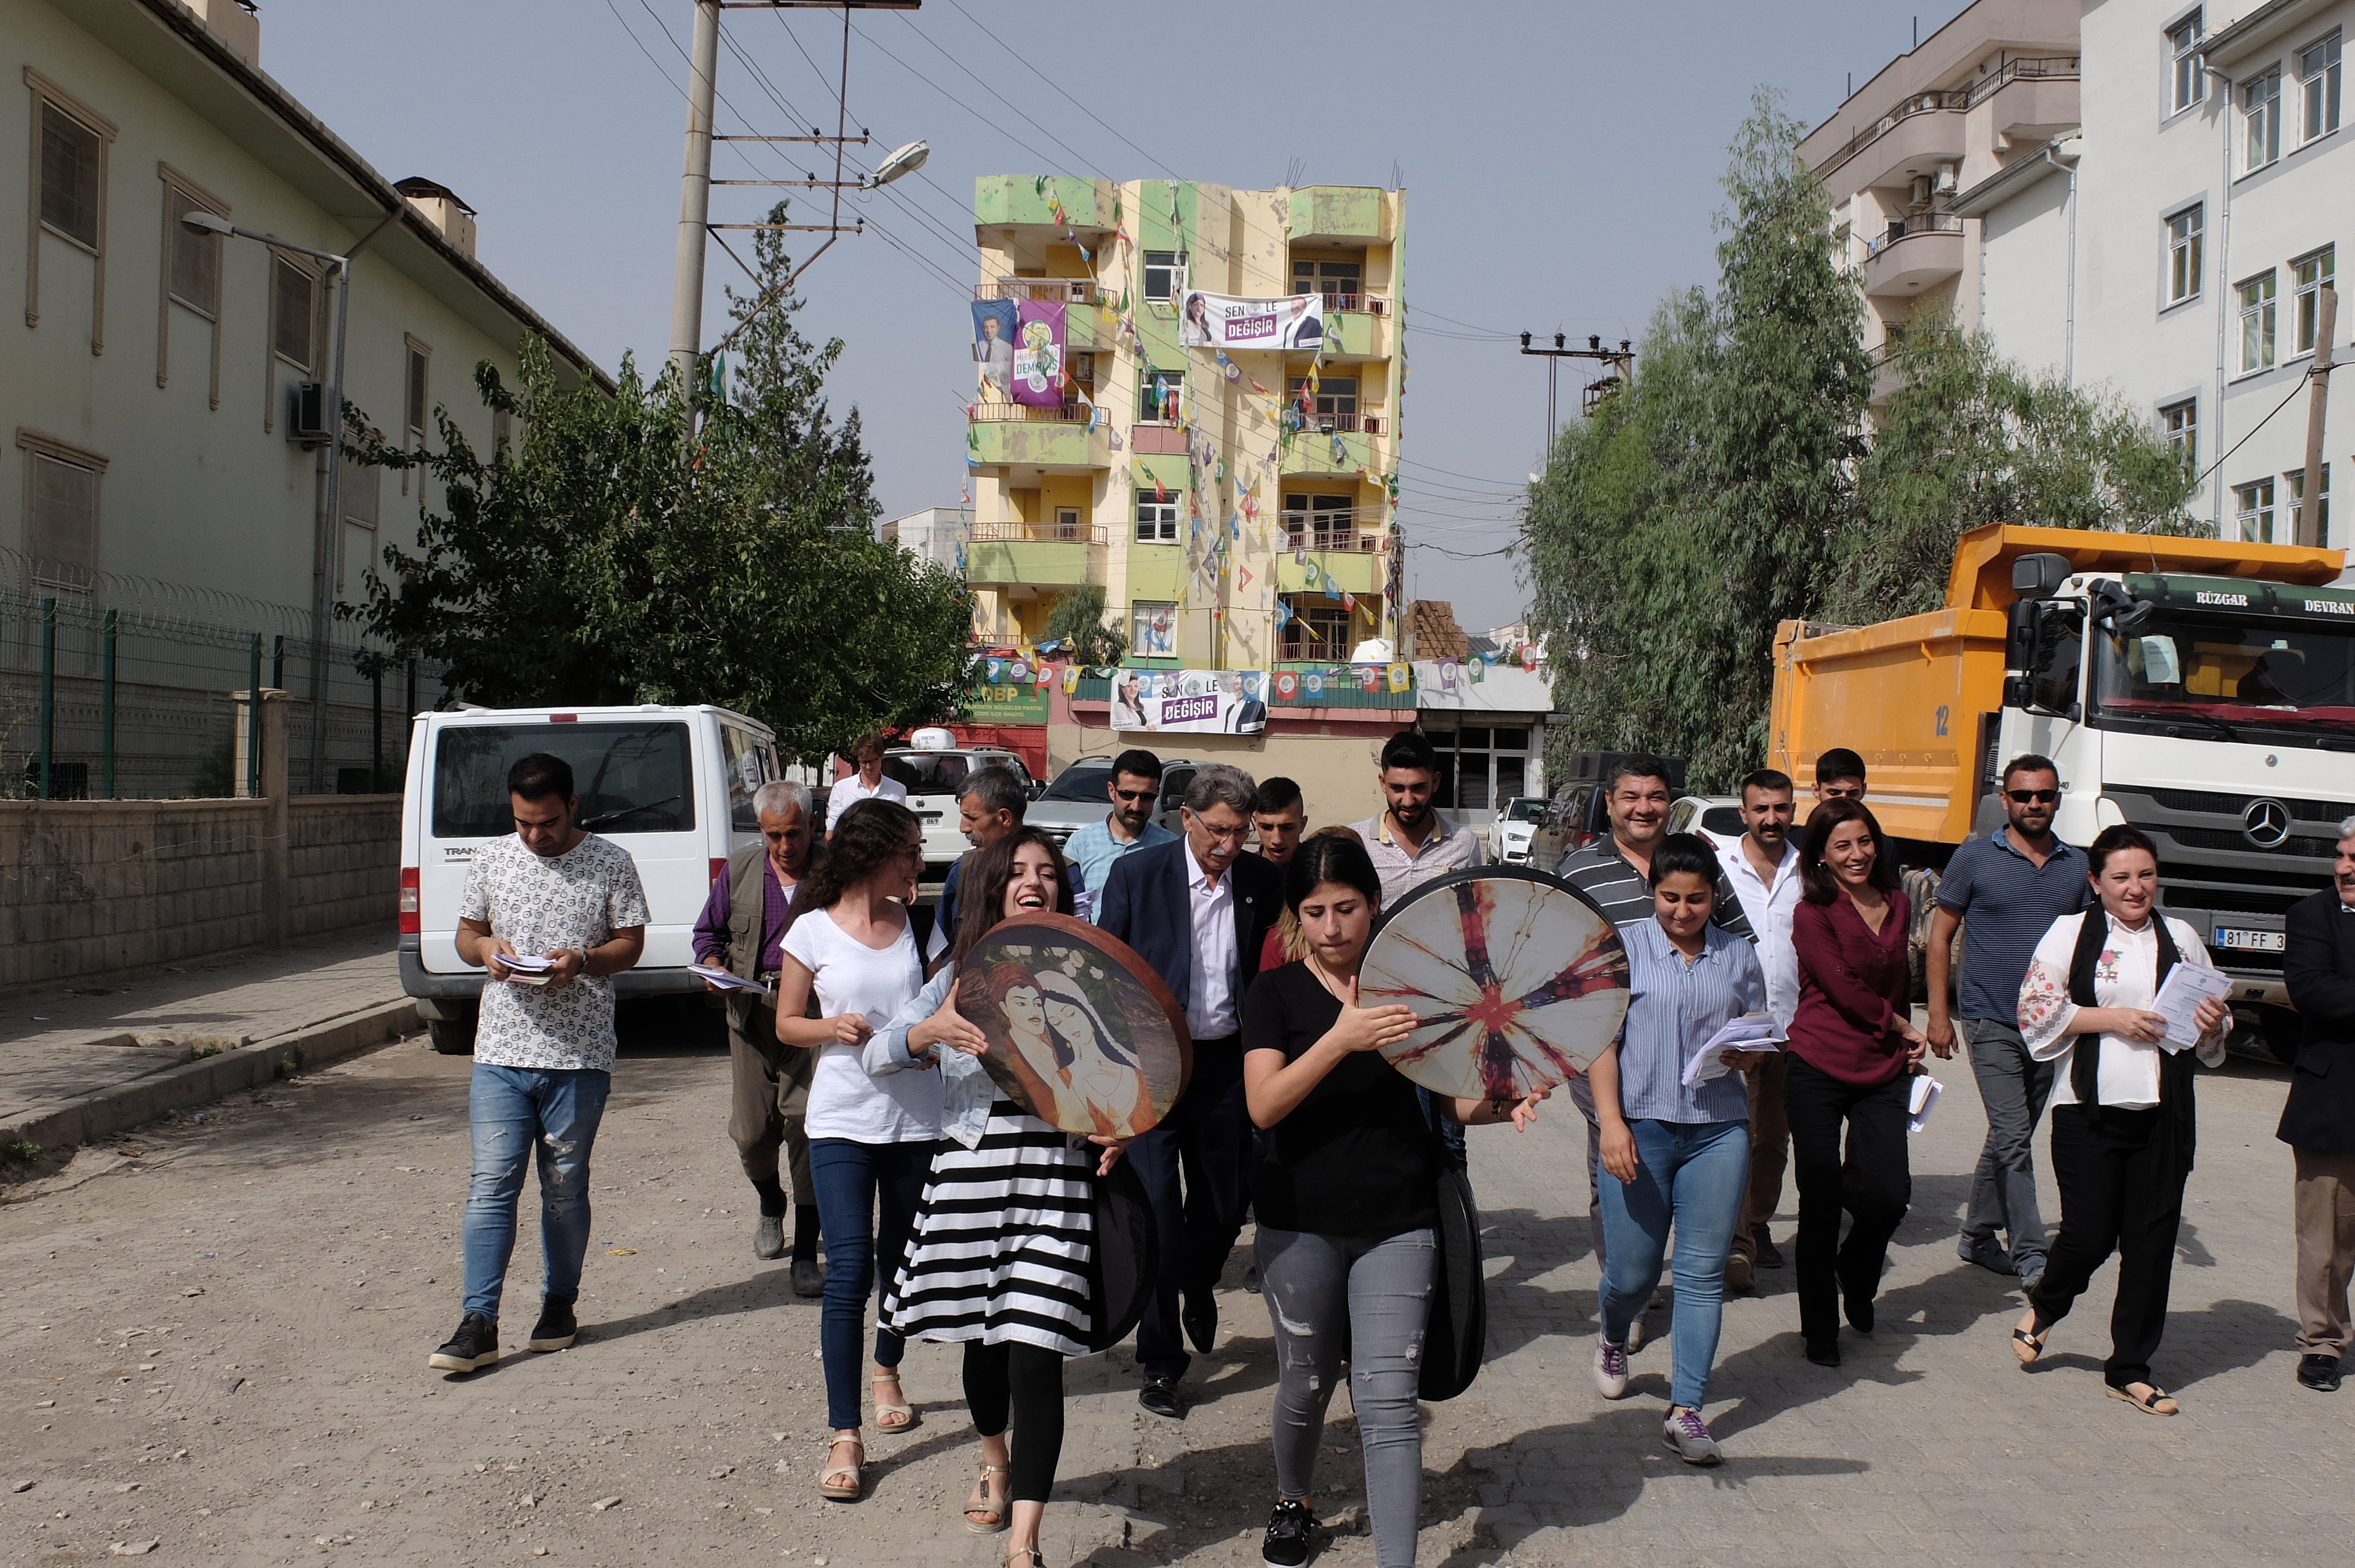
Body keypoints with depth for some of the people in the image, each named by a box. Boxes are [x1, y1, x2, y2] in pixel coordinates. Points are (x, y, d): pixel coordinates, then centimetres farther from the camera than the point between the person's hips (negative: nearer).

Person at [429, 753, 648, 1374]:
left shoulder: (611, 864, 0)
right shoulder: (491, 860, 8)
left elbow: (630, 944, 3)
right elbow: (466, 933, 17)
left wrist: (583, 960, -17)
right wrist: (485, 949, -7)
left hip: (578, 1055, -2)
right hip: (500, 1050, 2)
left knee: (565, 1188, 8)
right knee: (491, 1185, -4)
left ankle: (560, 1303, 25)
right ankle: (478, 1323, -2)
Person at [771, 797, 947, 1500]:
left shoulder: (919, 927, 4)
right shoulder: (813, 932, -3)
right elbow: (787, 1023, 3)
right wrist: (834, 1028, -15)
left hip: (916, 1118, 3)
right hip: (842, 1120, -3)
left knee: (901, 1259, 15)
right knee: (849, 1270, -10)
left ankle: (886, 1373, 42)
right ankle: (845, 1435, -6)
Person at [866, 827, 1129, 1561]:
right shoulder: (961, 971, 8)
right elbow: (876, 1055, 5)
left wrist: (1116, 1129, -13)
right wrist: (929, 1032, -15)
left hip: (1053, 1167, -2)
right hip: (968, 1165, 3)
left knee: (1034, 1351, -9)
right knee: (980, 1336, 16)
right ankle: (995, 1463, 46)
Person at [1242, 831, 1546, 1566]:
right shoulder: (1276, 993, -3)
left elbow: (1453, 1099, 7)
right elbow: (1265, 1106, -16)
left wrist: (1501, 1104, -15)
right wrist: (1341, 1040, -30)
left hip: (1397, 1223, 0)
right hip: (1300, 1224, 0)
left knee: (1387, 1401, -8)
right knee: (1305, 1389, 15)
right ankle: (1294, 1504, 43)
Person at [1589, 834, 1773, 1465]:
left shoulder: (1739, 957, 12)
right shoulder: (1624, 947, 2)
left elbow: (1759, 1041, 17)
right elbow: (1600, 1039, -3)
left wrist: (1748, 1054, -7)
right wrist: (1611, 1121, -13)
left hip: (1718, 1131, 2)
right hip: (1641, 1127, -2)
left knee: (1703, 1274, -1)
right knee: (1633, 1272, 3)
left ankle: (1686, 1410, 4)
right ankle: (1613, 1338, 37)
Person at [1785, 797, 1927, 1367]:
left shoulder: (1897, 906, 10)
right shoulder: (1812, 914, -8)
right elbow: (1845, 990, -11)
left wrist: (1906, 1051, 13)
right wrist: (1903, 1029, 0)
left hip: (1882, 1071, 4)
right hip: (1819, 1071, -4)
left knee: (1890, 1195, -7)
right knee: (1819, 1206, 1)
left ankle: (1856, 1277, 26)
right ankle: (1820, 1329, 17)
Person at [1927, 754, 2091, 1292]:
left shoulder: (2076, 866, 8)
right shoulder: (1975, 859, -3)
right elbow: (1941, 935, 0)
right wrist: (1938, 1014, -6)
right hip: (1992, 1022, -4)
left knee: (2011, 1139, 13)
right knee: (2013, 1138, -11)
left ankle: (1978, 1236, 27)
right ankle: (2030, 1257, -8)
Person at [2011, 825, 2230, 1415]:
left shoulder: (2181, 939, 12)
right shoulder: (2071, 933, 2)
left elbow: (2211, 1037, 19)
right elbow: (2037, 1011, -6)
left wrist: (2213, 1025, -4)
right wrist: (2114, 1019, -13)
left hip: (2163, 1115, 3)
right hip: (2089, 1111, -3)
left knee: (2152, 1244, 4)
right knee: (2089, 1235, -4)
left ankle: (2130, 1369, 17)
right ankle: (2045, 1307, 29)